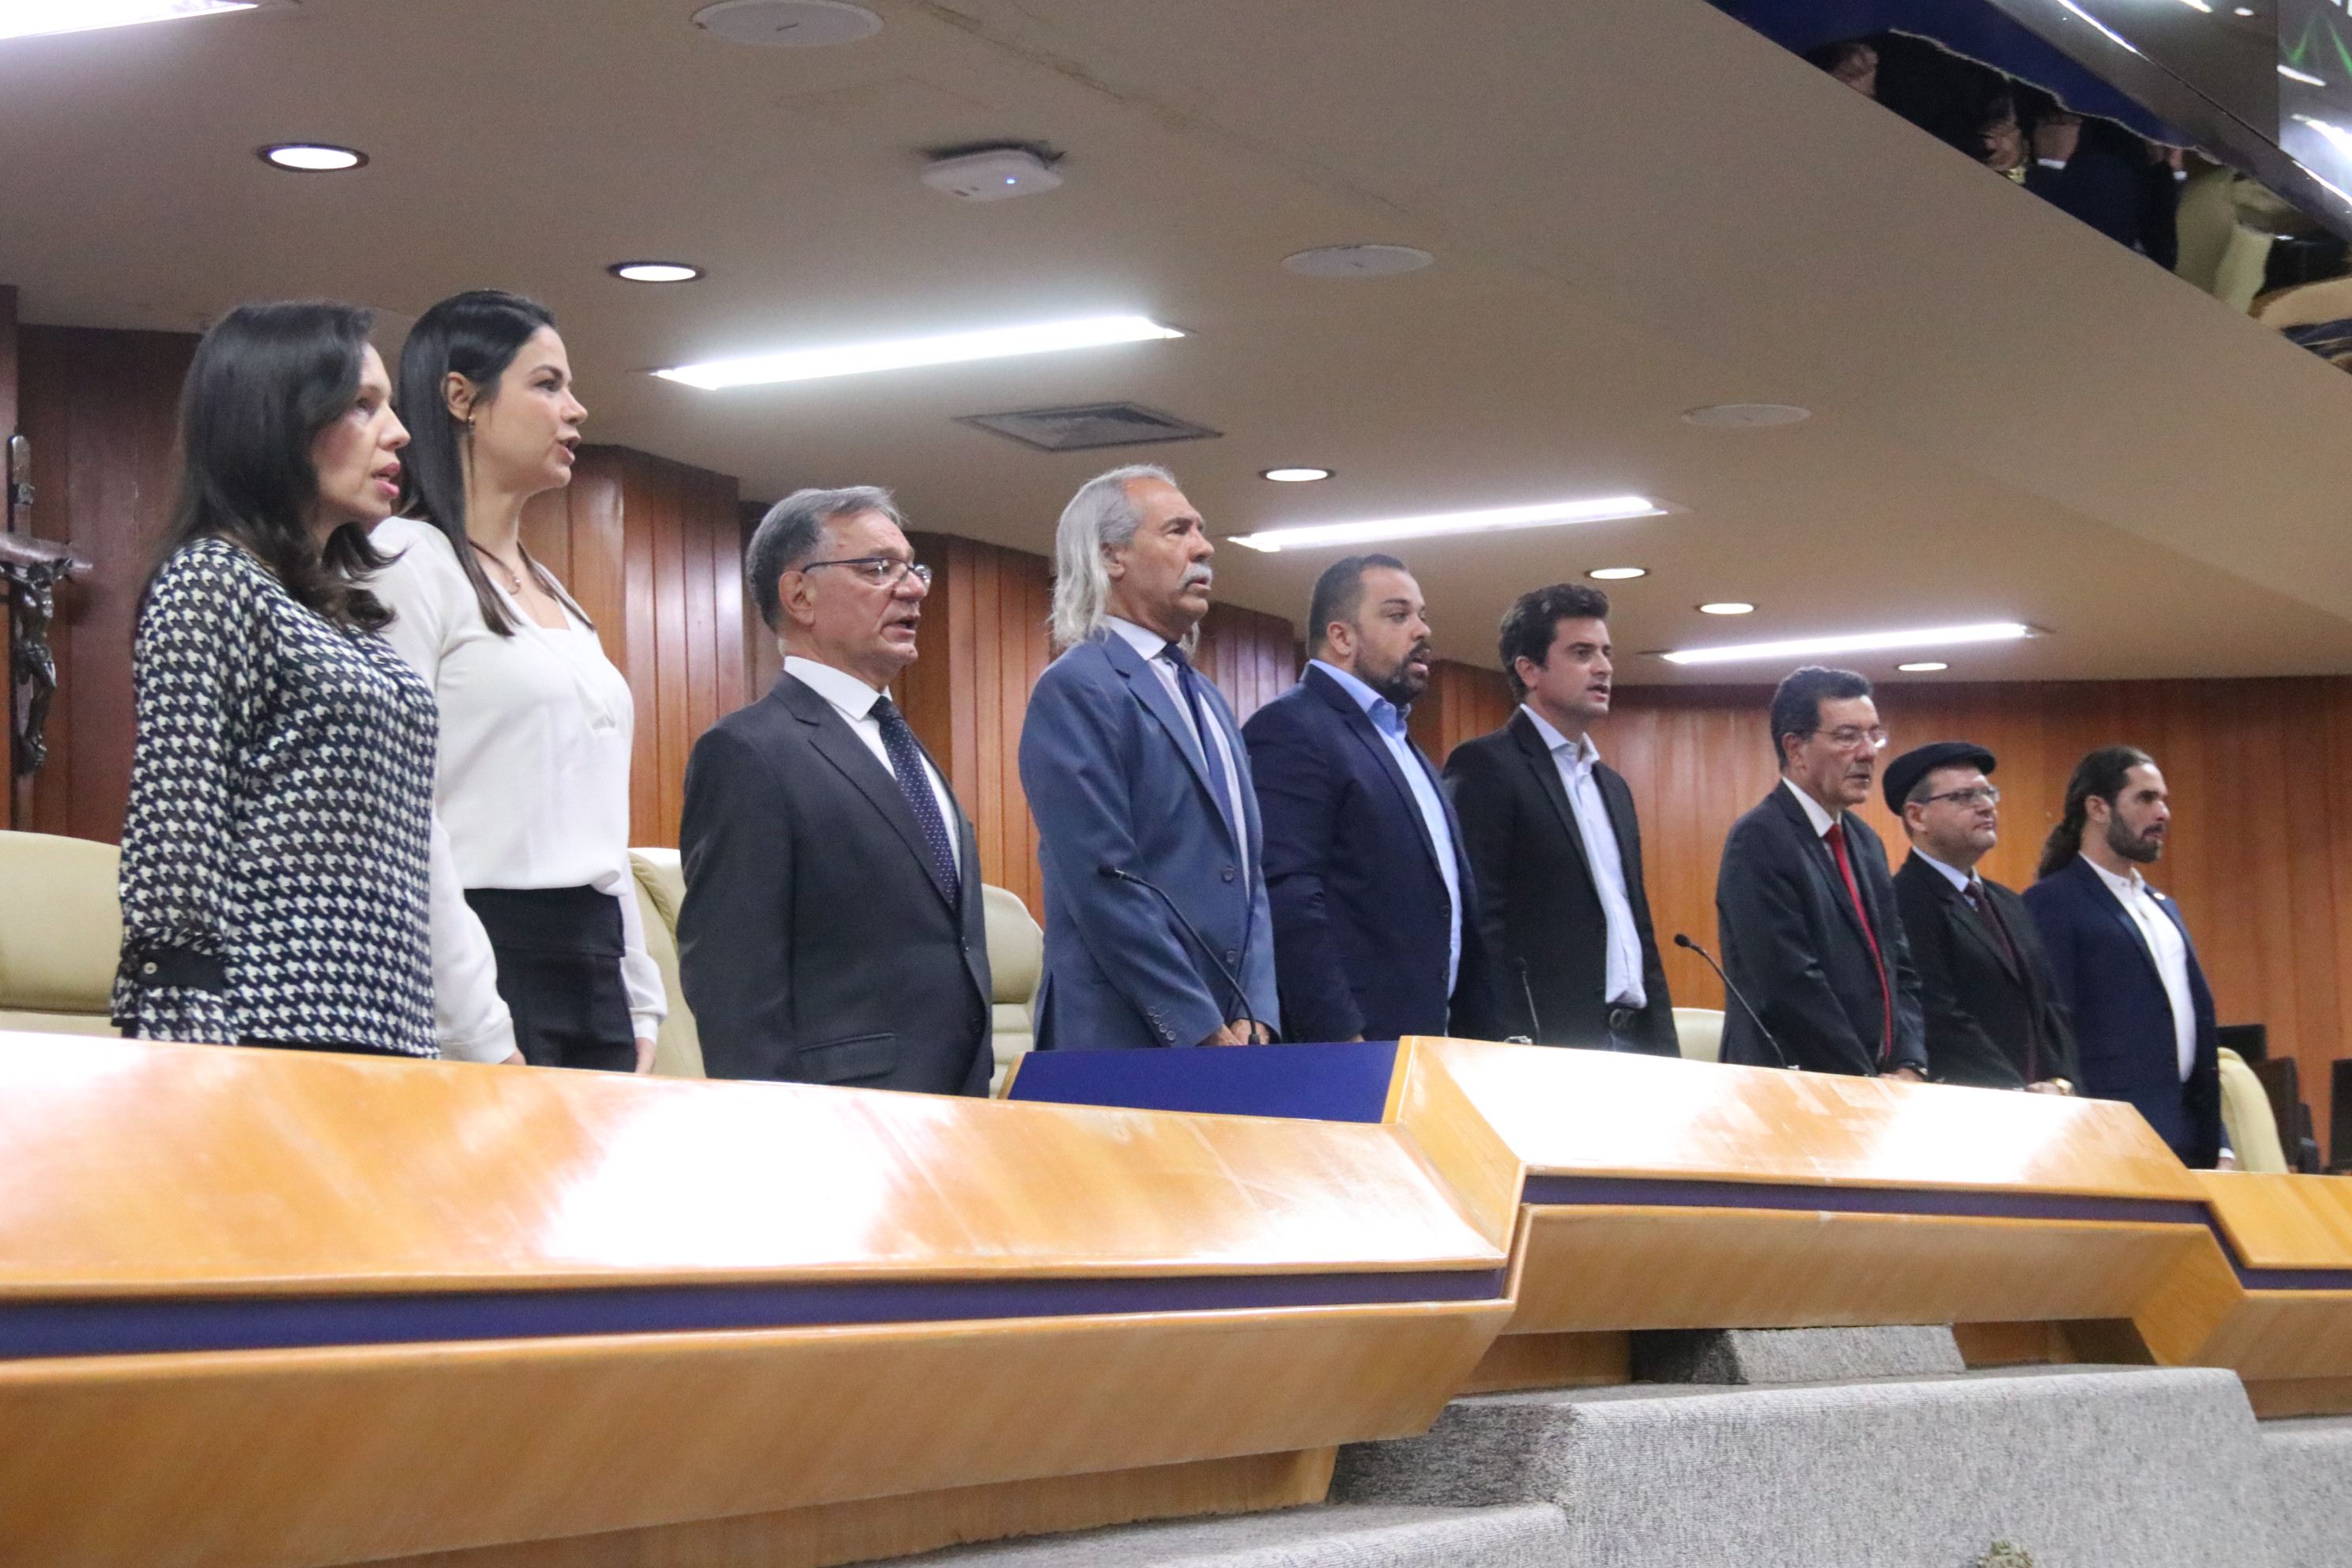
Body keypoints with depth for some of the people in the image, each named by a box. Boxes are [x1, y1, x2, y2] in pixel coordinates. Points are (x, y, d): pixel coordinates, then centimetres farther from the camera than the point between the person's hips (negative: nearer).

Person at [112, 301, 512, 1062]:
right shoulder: (209, 582, -5)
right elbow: (170, 862, -13)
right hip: (274, 1037, -8)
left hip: (385, 1032, 8)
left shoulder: (338, 609, 20)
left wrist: (487, 1038, 15)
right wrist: (194, 1076, -19)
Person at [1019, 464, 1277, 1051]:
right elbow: (1106, 885, -16)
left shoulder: (1205, 698, 18)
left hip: (1231, 1035, 7)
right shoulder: (1075, 690, -8)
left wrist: (1254, 1017, 2)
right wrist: (1205, 1034, -16)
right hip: (1126, 1047, -7)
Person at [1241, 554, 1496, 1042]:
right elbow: (1286, 902, -19)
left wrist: (1478, 1034, 14)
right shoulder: (1289, 731, -8)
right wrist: (1344, 1041, -24)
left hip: (1428, 1049, 9)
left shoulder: (1403, 745, 22)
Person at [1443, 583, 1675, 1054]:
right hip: (1552, 1045, -8)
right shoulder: (1484, 767, -5)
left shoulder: (1612, 786, 22)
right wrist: (1517, 1057, -20)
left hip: (1634, 1038, 8)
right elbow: (1481, 925, -13)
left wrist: (1664, 1047, 14)